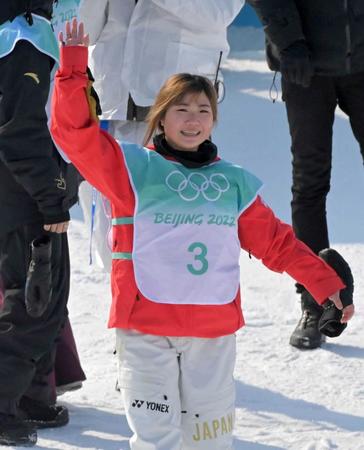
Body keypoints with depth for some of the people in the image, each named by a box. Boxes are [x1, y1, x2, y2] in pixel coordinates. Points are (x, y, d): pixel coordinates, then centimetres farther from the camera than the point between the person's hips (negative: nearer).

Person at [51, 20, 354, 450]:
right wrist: (74, 70, -18)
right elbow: (76, 132, -8)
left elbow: (277, 242, 17)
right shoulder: (132, 168, 1)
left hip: (214, 332, 4)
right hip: (146, 329, -4)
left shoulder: (235, 184, 12)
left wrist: (327, 285, 13)